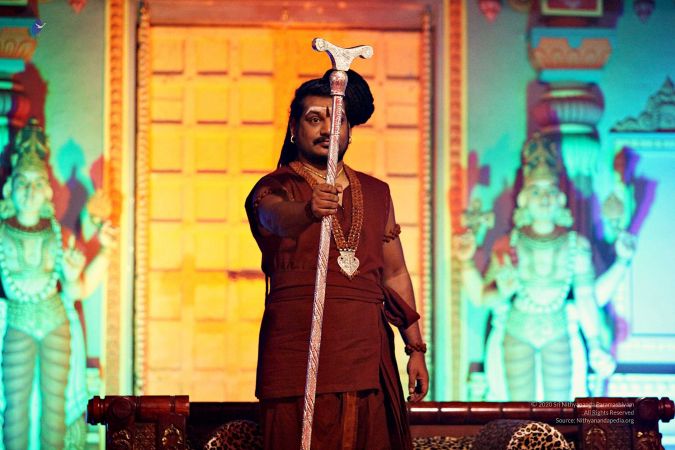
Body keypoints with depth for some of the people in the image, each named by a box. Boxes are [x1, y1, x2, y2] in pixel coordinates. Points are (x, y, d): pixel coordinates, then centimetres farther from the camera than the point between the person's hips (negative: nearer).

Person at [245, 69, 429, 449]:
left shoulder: (376, 193, 17)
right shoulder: (275, 189, 2)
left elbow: (395, 274, 19)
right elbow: (278, 218, -23)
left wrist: (416, 348, 13)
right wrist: (309, 211, -46)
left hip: (367, 353, 4)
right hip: (299, 354, -4)